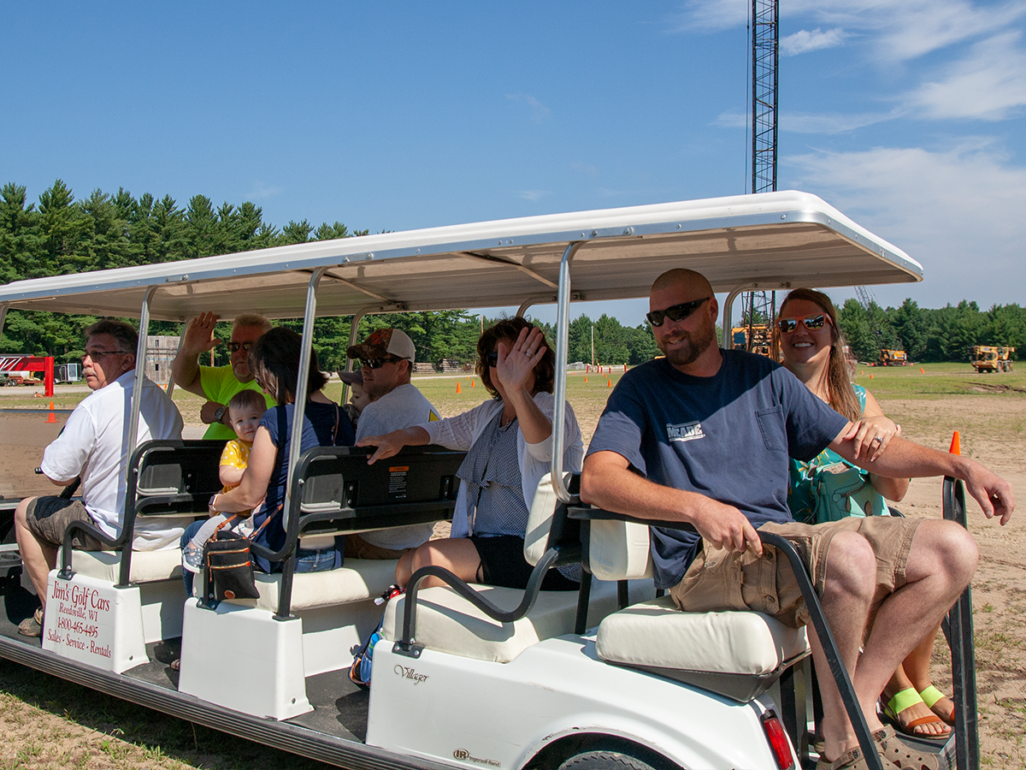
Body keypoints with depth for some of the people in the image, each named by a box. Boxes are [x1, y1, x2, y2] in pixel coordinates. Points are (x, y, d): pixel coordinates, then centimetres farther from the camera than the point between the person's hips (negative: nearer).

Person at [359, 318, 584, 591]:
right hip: (488, 544, 7)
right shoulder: (488, 413, 17)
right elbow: (443, 429, 28)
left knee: (430, 558, -21)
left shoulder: (553, 409, -8)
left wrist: (517, 390, -49)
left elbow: (544, 445, -30)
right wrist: (398, 438, 6)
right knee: (407, 568, -11)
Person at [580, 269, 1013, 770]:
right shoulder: (642, 388, 2)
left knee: (951, 548, -4)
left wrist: (957, 465, 4)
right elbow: (597, 481, -15)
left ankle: (857, 707, -8)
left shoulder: (763, 377, 16)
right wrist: (697, 507, -29)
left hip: (781, 538, 6)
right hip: (705, 561, -6)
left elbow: (859, 444, 17)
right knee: (849, 553, -32)